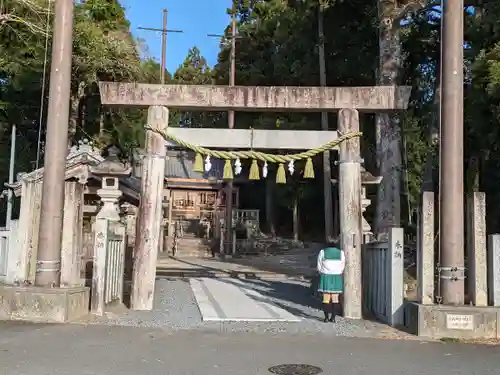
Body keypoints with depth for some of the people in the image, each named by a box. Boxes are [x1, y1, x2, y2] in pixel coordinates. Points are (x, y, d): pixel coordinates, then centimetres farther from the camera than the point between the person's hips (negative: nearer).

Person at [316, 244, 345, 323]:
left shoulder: (322, 252, -3)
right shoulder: (341, 253, 1)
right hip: (337, 278, 1)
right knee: (335, 298, 6)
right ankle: (333, 317, 5)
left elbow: (319, 266, 1)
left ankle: (326, 317, 0)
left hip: (325, 277, -1)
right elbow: (342, 267, 6)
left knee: (326, 298, 2)